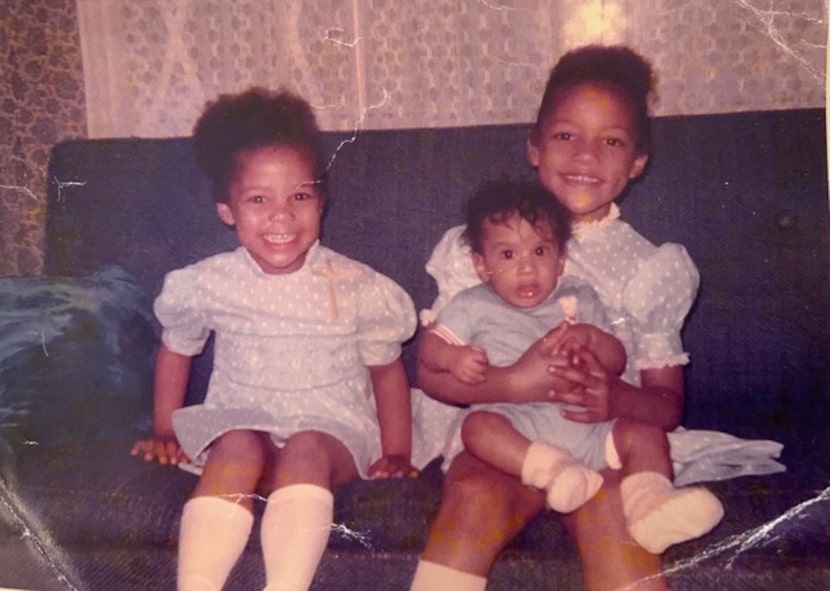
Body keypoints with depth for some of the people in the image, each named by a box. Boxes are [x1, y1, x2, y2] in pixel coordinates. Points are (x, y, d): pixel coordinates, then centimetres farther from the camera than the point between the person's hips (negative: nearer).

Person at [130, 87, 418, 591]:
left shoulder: (355, 286, -5)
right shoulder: (210, 283, -1)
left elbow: (387, 369, 4)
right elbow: (176, 350, 15)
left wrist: (397, 453, 0)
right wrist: (165, 432, 14)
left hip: (333, 431, -1)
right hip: (239, 422, 1)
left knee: (306, 448, -34)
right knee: (239, 447, -33)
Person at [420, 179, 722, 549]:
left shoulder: (579, 300, 19)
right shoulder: (473, 306, 11)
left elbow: (617, 363, 14)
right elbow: (430, 348, 5)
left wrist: (591, 337, -9)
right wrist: (453, 357, -19)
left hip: (584, 425, 4)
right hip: (514, 427, -3)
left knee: (645, 434, -14)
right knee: (477, 425, -33)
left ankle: (649, 503, -33)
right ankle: (551, 472, -48)